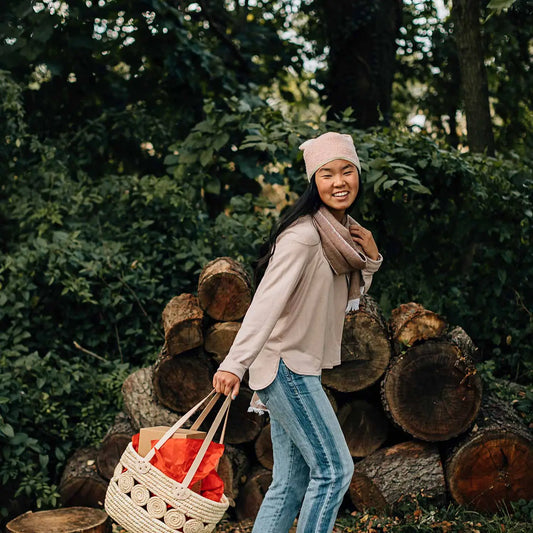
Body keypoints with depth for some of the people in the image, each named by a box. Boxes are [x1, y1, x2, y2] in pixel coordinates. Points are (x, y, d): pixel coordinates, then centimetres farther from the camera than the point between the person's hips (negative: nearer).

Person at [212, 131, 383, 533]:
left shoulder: (345, 232, 11)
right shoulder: (303, 235, -18)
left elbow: (347, 299, 20)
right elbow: (267, 300, -27)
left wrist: (371, 258, 2)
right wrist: (234, 363, -37)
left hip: (299, 368, 9)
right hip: (287, 365, -9)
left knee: (290, 484, 10)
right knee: (334, 469, -4)